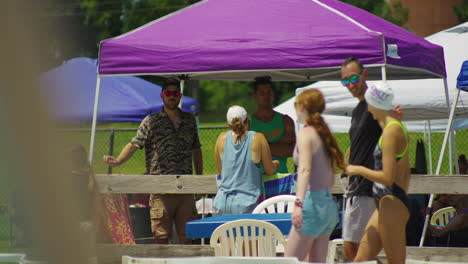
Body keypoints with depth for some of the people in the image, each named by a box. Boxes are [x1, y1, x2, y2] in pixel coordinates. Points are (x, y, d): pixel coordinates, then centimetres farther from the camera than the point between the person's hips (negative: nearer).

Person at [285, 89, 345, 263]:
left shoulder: (306, 134, -9)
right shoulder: (323, 134, 16)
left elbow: (305, 170, -24)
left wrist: (298, 203, -33)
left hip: (313, 202, -8)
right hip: (329, 204, 8)